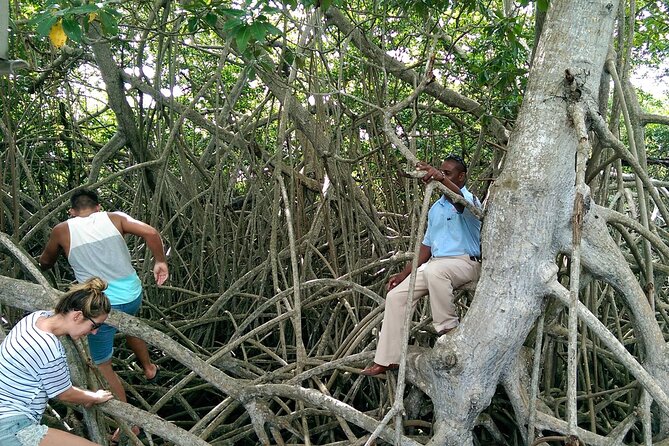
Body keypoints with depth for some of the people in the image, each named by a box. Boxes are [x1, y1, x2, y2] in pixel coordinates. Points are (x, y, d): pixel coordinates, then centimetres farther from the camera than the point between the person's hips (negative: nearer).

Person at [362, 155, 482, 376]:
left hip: (465, 262, -8)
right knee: (396, 296, -7)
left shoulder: (469, 199, -5)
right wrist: (404, 273, 13)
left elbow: (461, 200, -34)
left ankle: (449, 331, -23)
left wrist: (442, 179, -53)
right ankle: (386, 360, -4)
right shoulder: (435, 208, 20)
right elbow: (427, 245, 21)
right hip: (434, 264, 8)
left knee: (433, 270, -41)